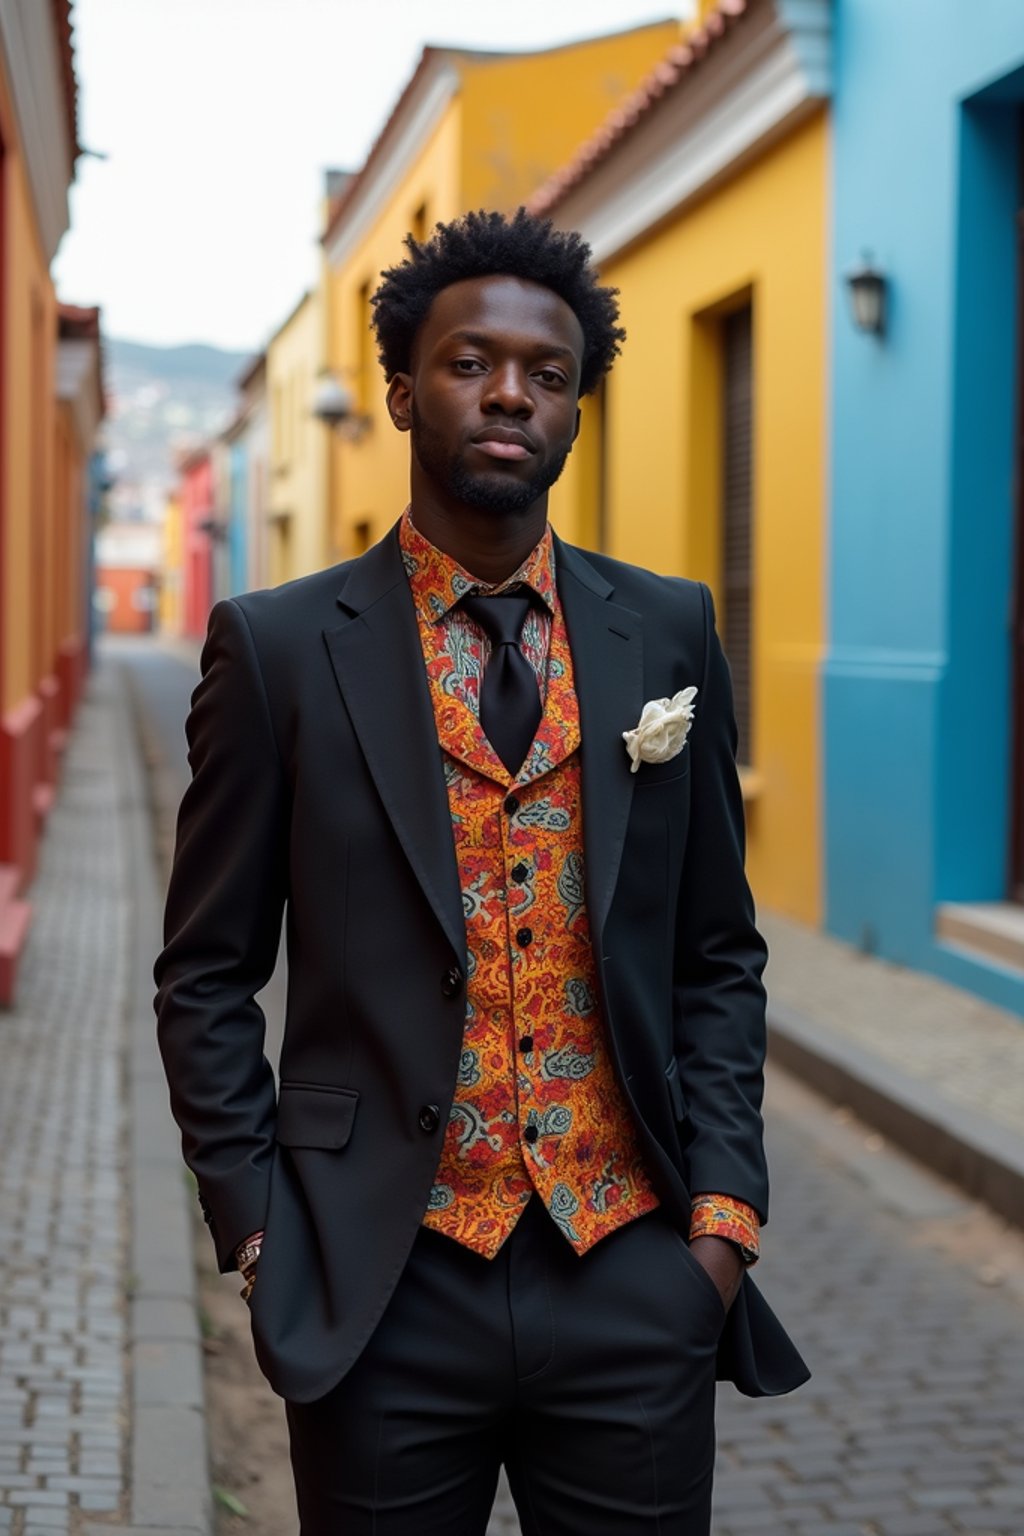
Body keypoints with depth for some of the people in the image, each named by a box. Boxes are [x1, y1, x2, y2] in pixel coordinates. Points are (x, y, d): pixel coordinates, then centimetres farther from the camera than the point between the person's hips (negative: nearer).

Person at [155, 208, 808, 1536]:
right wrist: (256, 1226, -5)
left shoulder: (668, 634, 5)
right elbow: (207, 974, 2)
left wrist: (723, 1203, 0)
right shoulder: (280, 648, -1)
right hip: (386, 1289, -1)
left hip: (637, 1280, 2)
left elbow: (718, 955, 9)